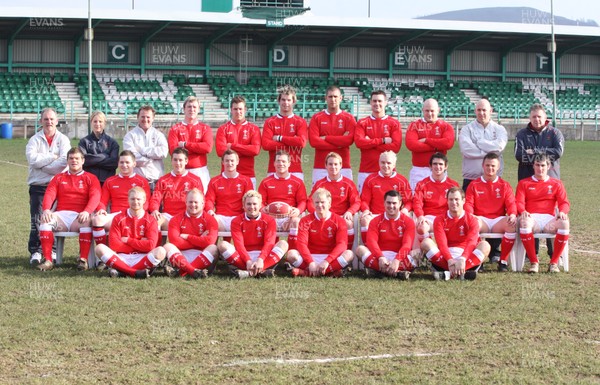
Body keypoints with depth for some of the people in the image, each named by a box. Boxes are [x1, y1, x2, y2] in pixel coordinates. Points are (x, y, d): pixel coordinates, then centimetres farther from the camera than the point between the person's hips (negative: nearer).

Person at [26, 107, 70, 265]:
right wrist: (52, 157, -9)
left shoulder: (63, 140, 5)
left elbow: (64, 162, -10)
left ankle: (53, 251, 10)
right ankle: (35, 252, 0)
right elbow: (32, 158, -10)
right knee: (36, 221, -5)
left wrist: (42, 164, -9)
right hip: (38, 186, 0)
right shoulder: (35, 139, 7)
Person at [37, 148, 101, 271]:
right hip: (61, 215, 2)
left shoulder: (91, 178, 14)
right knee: (45, 219, -29)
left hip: (80, 216, -2)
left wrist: (86, 212, -24)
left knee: (87, 221, -37)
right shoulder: (59, 178, 22)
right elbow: (49, 194, 7)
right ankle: (48, 260, -31)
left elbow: (95, 197, -3)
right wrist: (46, 210, -16)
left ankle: (83, 260, -33)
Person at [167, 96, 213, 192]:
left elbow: (208, 147, -9)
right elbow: (173, 150, -7)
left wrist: (185, 145, -8)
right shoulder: (175, 129, 7)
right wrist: (198, 148, -9)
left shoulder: (205, 128, 8)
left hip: (201, 171, 0)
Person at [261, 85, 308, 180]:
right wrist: (291, 142, -6)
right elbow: (266, 144, -5)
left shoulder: (300, 122, 8)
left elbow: (302, 142, -10)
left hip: (295, 171, -1)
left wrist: (279, 138, -4)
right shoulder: (270, 122, 9)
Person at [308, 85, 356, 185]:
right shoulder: (316, 118, 7)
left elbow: (349, 139, -8)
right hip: (320, 167, 0)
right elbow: (313, 141, -6)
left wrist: (325, 138, -7)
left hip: (343, 167, 0)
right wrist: (339, 144, -8)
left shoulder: (349, 118, 7)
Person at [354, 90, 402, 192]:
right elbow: (359, 142, -8)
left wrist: (370, 142, -6)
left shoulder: (394, 123, 7)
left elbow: (396, 146, -6)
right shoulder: (362, 123, 9)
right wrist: (382, 140, -8)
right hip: (366, 171, 1)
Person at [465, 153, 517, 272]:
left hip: (498, 221, 1)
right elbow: (468, 203, 3)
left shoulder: (505, 185, 15)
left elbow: (511, 203, 3)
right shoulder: (474, 185, 13)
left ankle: (503, 261, -21)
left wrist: (513, 214, -21)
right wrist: (470, 215, -21)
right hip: (481, 220, -1)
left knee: (512, 224, -33)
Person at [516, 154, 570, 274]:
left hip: (549, 219, 1)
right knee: (524, 222, -39)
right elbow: (519, 202, 4)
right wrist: (523, 211, -21)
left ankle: (554, 263, -23)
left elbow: (564, 202, 8)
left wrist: (562, 212, -18)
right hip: (531, 218, -1)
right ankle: (534, 262, -30)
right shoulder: (524, 183, 17)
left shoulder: (556, 184, 19)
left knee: (564, 223, -35)